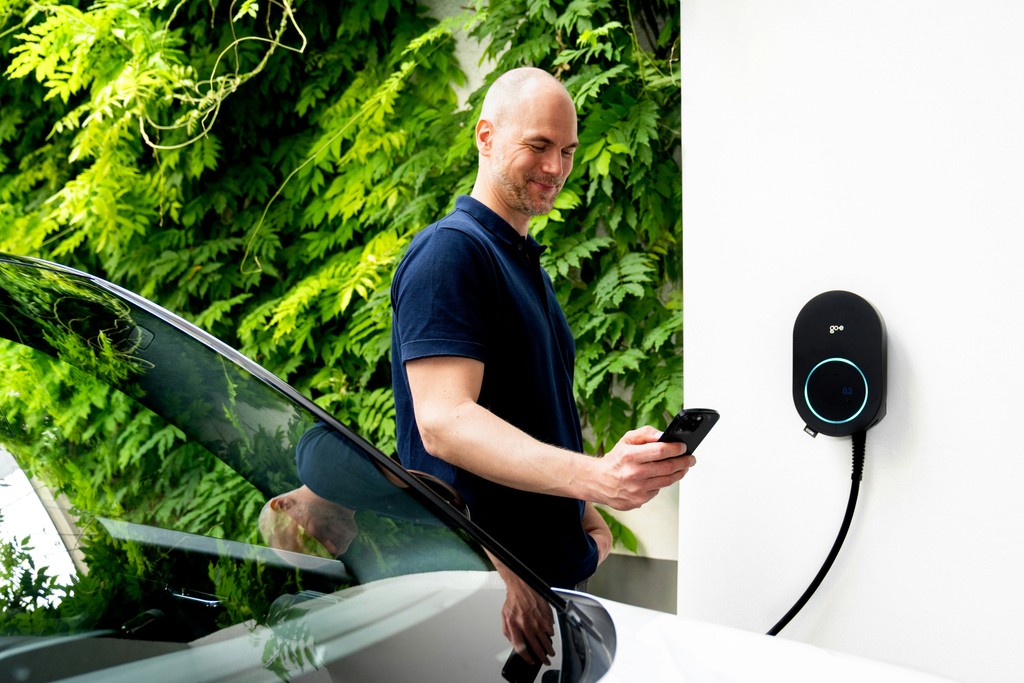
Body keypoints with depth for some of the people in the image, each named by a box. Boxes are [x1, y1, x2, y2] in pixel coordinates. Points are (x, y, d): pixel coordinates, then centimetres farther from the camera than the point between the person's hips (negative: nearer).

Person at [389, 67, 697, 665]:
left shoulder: (527, 262, 20)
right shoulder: (450, 250, -12)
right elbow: (443, 422, -25)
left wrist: (588, 520, 13)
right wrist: (594, 477, -35)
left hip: (560, 571, 9)